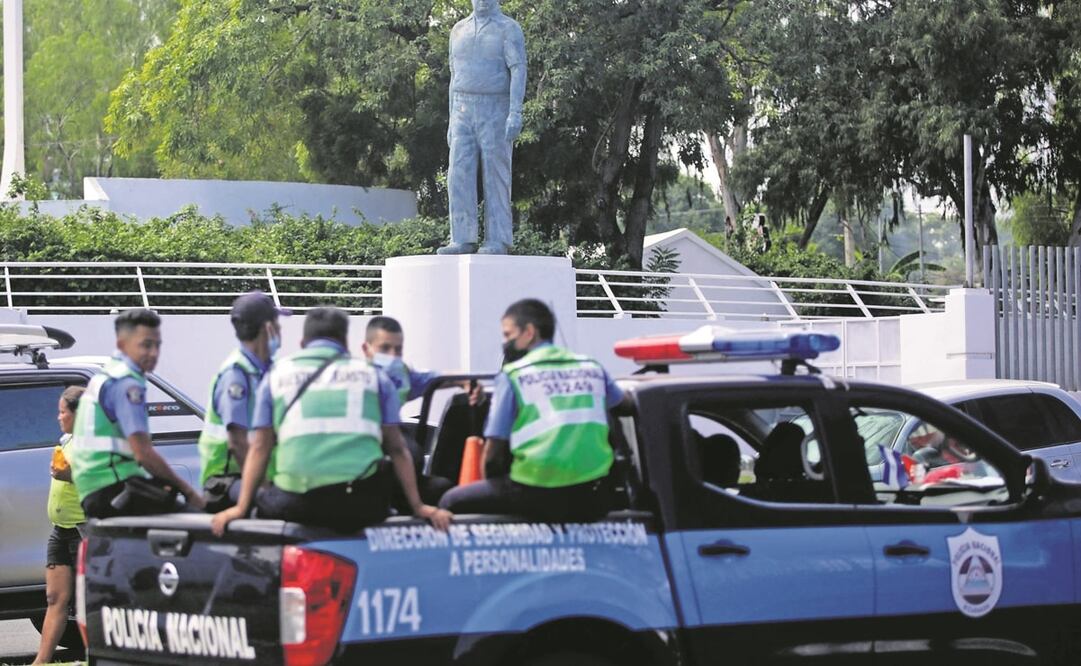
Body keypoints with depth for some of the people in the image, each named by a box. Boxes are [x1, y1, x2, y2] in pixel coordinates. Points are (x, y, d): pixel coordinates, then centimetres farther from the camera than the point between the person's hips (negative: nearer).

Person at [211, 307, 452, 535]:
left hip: (298, 506, 1)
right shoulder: (372, 375, 18)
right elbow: (397, 448, 13)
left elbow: (259, 447, 12)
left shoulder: (277, 375, 18)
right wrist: (418, 507, 14)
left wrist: (241, 508, 11)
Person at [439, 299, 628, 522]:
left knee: (451, 502, 12)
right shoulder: (592, 367, 14)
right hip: (592, 500, 5)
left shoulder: (513, 375, 2)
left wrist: (492, 484, 17)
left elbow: (493, 452, 0)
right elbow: (624, 403, 35)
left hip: (540, 496, -4)